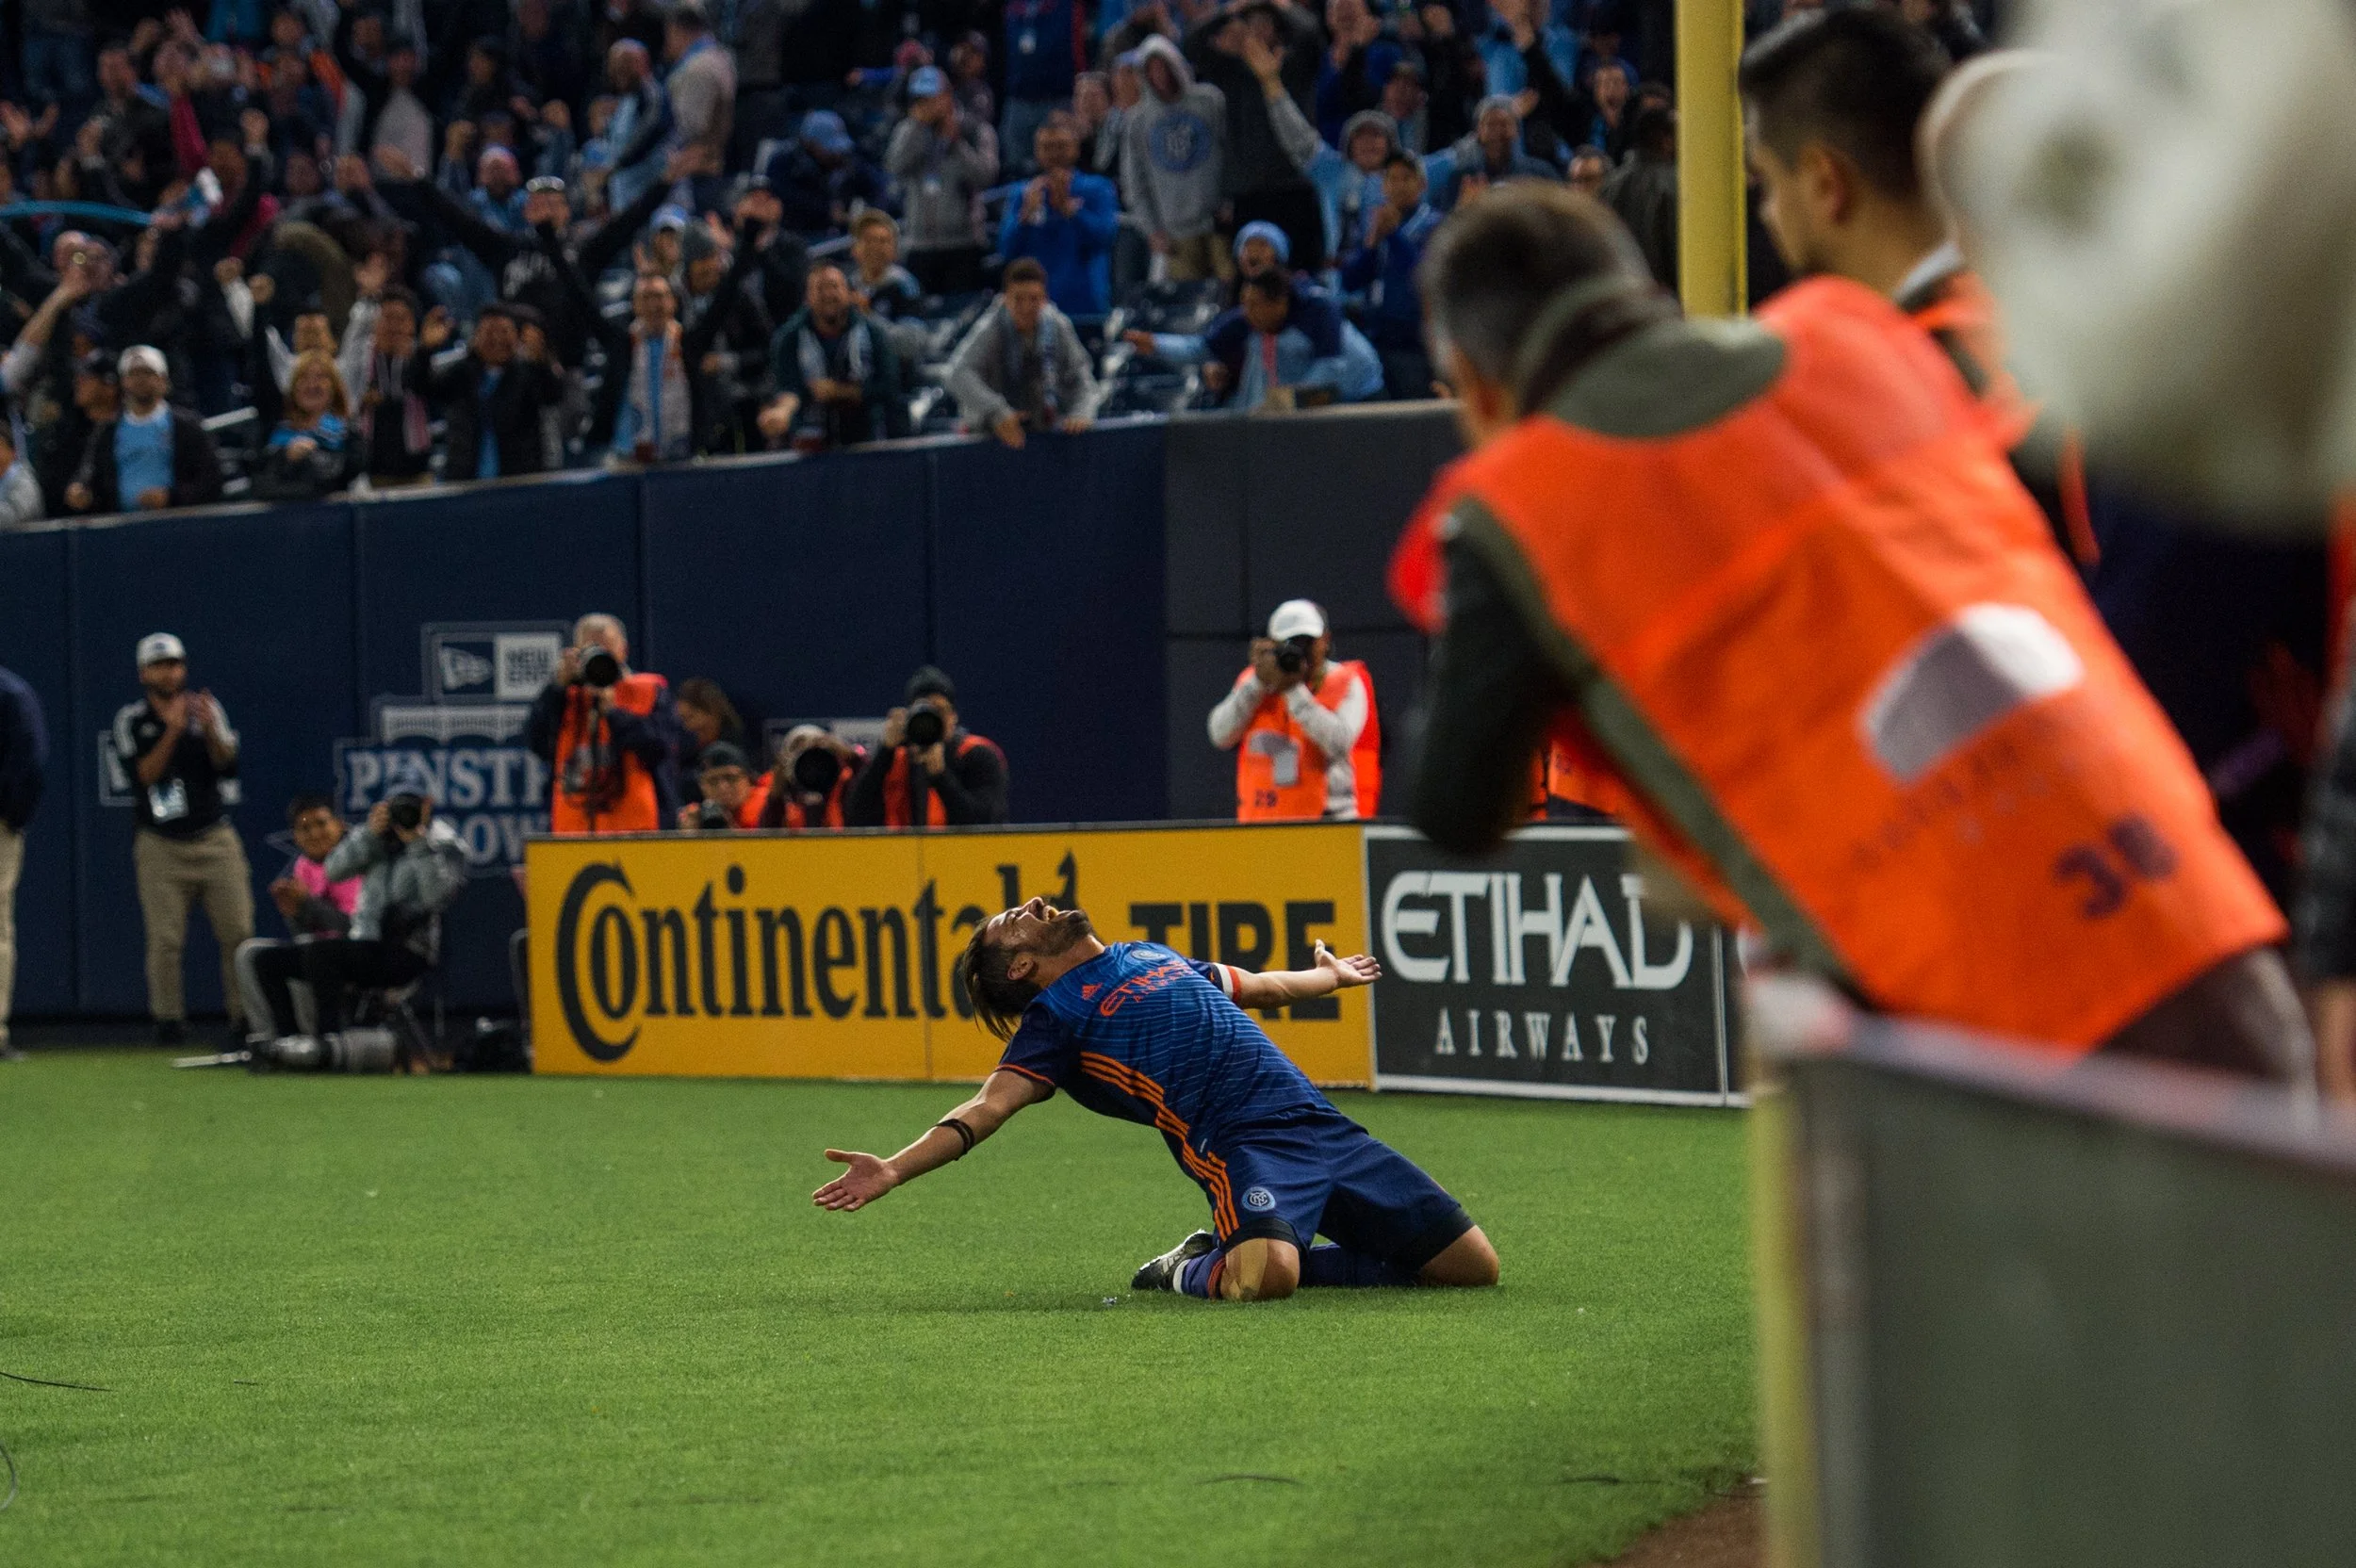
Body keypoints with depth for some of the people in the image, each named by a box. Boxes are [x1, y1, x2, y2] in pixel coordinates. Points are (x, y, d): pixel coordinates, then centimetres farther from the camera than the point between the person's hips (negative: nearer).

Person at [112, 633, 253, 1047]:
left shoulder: (206, 709, 7)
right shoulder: (130, 720, 1)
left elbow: (228, 767, -3)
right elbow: (142, 775, -12)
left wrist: (210, 730, -20)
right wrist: (173, 731, -19)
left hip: (215, 840, 2)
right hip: (161, 847, -2)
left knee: (239, 932, -5)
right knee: (164, 939, -7)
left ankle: (246, 1019, 0)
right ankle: (168, 1021, 1)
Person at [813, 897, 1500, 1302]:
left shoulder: (1153, 956, 26)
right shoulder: (1057, 1015, 7)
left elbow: (1253, 987, 45)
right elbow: (989, 1105, -4)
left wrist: (1328, 975, 63)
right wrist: (894, 1169, -20)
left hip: (1323, 1127, 7)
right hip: (1243, 1145, -7)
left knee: (1472, 1265, 2)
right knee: (1264, 1275, -38)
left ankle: (1237, 1254, 13)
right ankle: (1193, 1272, 0)